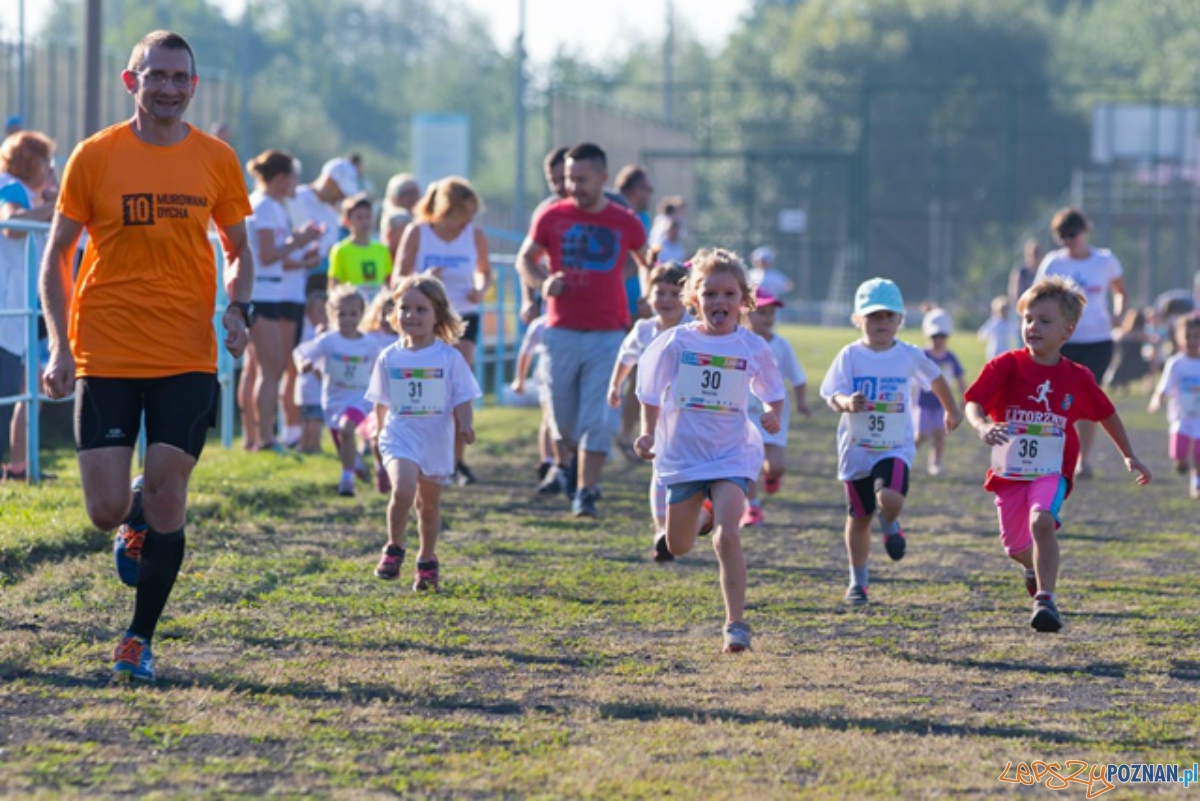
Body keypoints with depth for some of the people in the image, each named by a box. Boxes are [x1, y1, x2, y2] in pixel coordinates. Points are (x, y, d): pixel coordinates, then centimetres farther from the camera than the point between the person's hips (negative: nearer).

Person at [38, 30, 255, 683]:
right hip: (105, 358, -1)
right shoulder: (95, 156, -2)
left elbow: (237, 250, 16)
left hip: (186, 359, 1)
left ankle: (139, 639, 11)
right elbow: (56, 256, 4)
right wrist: (59, 346, -6)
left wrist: (238, 308, -5)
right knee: (106, 509, -5)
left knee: (167, 501, -5)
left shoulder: (216, 160, 4)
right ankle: (137, 521, 33)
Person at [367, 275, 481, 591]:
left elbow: (463, 399, -2)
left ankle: (428, 562, 32)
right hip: (400, 437, -1)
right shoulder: (390, 358, 1)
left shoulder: (449, 357, -3)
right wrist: (380, 433, 17)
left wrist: (465, 425, -18)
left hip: (437, 441, 1)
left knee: (429, 504, 13)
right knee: (403, 490, -25)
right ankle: (394, 549, -5)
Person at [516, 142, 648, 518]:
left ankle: (585, 492, -5)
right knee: (563, 413, 10)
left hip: (608, 334, -1)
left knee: (598, 419, -9)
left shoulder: (625, 223, 2)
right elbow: (525, 258, 11)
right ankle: (564, 466, 38)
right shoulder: (552, 216, 1)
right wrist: (543, 282, -8)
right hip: (561, 331, 1)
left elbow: (643, 261, 21)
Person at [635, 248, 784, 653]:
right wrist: (648, 434, -3)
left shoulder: (753, 347, -4)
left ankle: (735, 623, -13)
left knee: (727, 537, -21)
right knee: (678, 548, 14)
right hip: (682, 455, 2)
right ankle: (699, 518, 51)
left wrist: (773, 414, -11)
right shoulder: (676, 342, -6)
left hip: (732, 455, -2)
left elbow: (772, 392, 10)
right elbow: (651, 394, 7)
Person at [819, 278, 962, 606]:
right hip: (856, 447, 1)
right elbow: (833, 394, -10)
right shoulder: (851, 356, -4)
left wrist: (952, 411, 32)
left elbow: (935, 379, 18)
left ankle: (891, 527, 11)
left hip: (895, 447, -1)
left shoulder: (910, 356, -1)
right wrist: (846, 403, -34)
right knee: (859, 516, 9)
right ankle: (858, 579, 27)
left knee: (890, 498, -26)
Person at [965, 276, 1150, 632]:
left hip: (1052, 472, -1)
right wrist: (982, 426, -43)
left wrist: (1129, 456, 20)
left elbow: (1106, 414, 13)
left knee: (1042, 520, -31)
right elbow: (974, 402, -20)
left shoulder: (1078, 379, -4)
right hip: (1009, 471, 1)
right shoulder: (1006, 366, -9)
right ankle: (1034, 568, 51)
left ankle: (1046, 598, -28)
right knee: (1015, 546, 13)